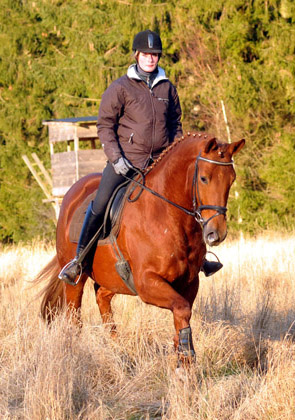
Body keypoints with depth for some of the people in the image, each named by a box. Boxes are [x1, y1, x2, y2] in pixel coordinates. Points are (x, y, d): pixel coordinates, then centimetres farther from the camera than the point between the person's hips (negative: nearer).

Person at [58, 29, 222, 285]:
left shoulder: (168, 88, 9)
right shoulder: (120, 88, -3)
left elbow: (175, 124, 20)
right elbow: (105, 125, -1)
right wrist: (115, 157, -11)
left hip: (160, 162, 4)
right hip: (126, 160, -4)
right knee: (100, 205, -14)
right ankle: (79, 259, -1)